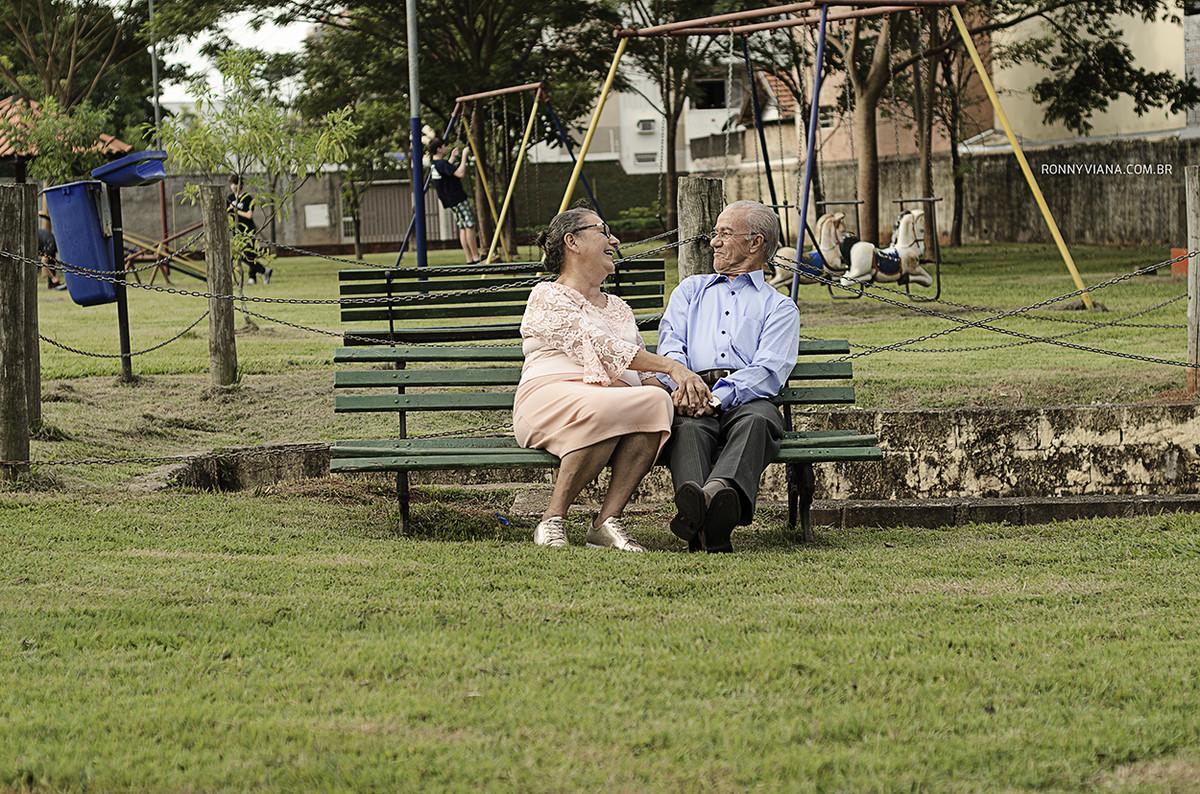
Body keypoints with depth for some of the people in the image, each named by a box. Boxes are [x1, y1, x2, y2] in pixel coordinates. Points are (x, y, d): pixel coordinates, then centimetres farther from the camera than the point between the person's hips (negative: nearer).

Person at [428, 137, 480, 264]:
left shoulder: (434, 165, 10)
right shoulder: (442, 164, -19)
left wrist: (452, 159, 27)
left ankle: (469, 259, 5)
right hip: (458, 199, -10)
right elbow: (460, 173, -28)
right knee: (470, 226, -6)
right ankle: (475, 257, -5)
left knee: (463, 227, 9)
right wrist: (464, 157, -19)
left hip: (449, 202, 10)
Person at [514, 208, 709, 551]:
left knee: (656, 402, -30)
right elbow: (600, 348, -8)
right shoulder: (548, 297, 6)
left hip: (621, 402, 6)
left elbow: (645, 373, 25)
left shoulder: (619, 308, 30)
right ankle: (553, 521, -26)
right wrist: (672, 366, -16)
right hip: (550, 399, -6)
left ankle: (608, 520, -31)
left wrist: (673, 392, 0)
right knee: (603, 410, -41)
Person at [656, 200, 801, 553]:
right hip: (693, 391, 1)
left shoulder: (779, 308, 21)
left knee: (757, 418, -38)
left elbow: (768, 371, 2)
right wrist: (681, 382, -12)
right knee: (688, 425, -36)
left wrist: (719, 397, -18)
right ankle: (701, 524, -64)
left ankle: (719, 492, -69)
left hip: (744, 399, -1)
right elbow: (670, 344, 13)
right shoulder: (691, 290, 32)